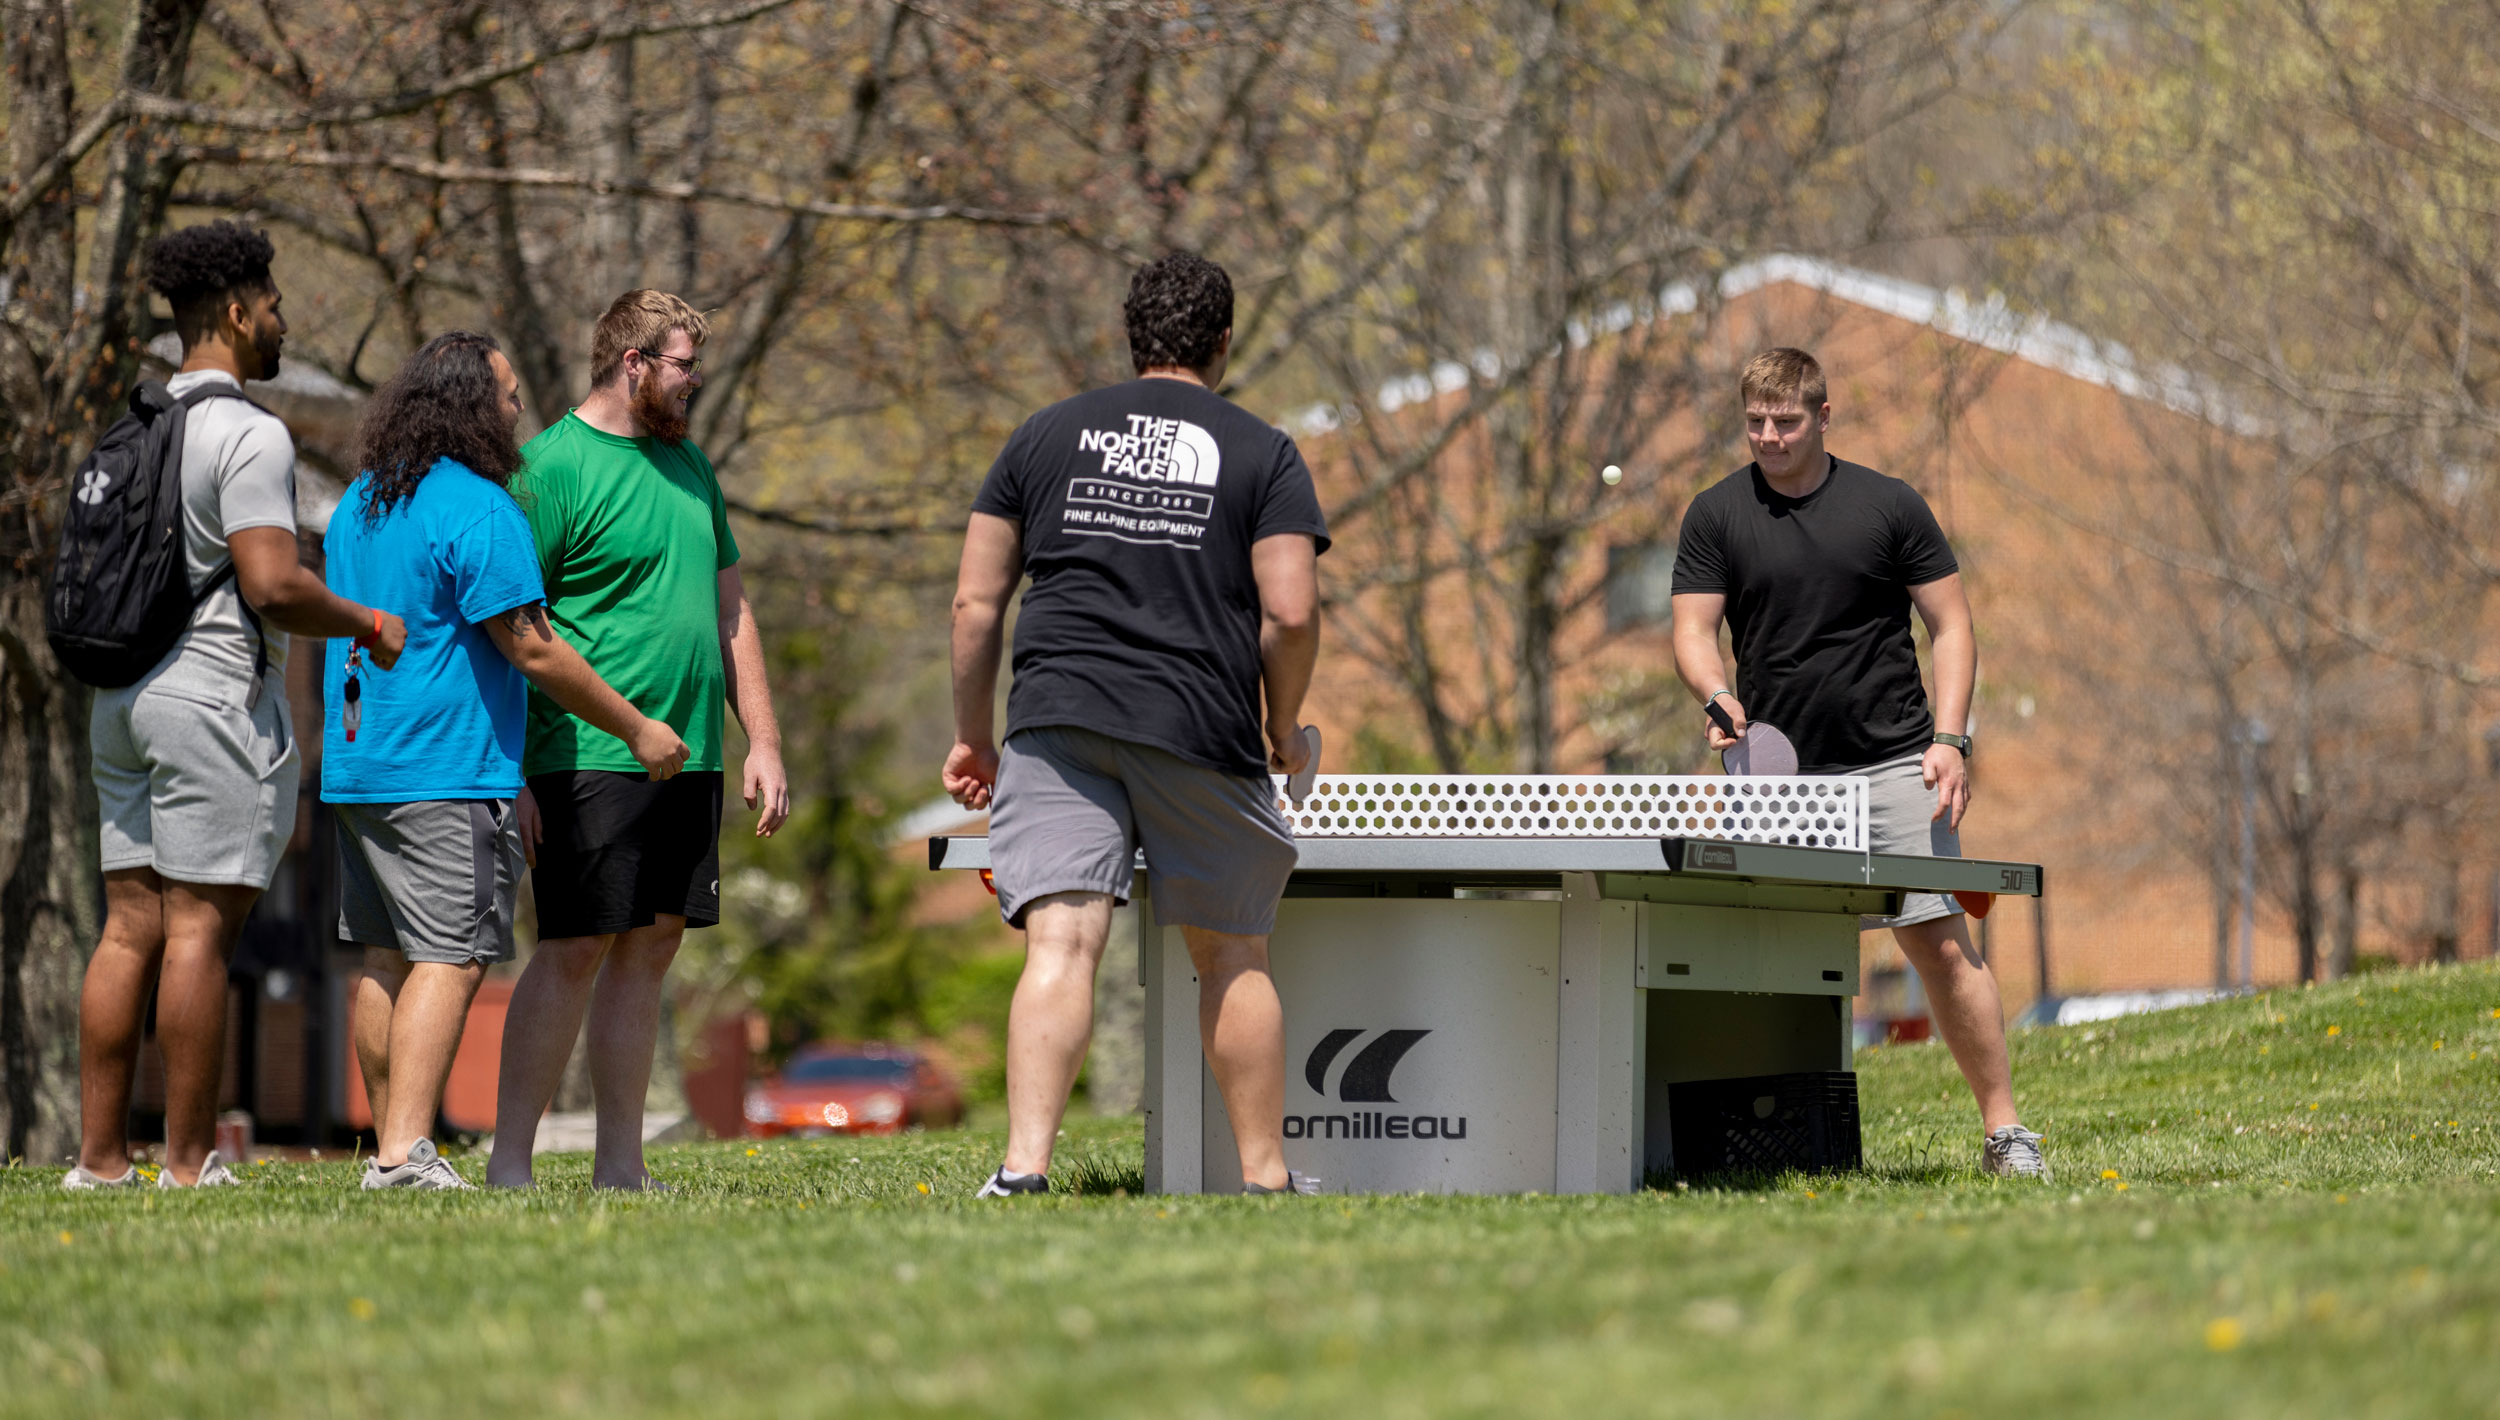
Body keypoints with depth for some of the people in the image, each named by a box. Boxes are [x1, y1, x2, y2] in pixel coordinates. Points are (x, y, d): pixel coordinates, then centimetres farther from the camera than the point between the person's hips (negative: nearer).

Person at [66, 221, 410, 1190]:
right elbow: (273, 584, -19)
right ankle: (189, 1165, -5)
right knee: (200, 928, -6)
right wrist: (370, 627, -4)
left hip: (124, 699, 8)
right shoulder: (249, 435, -12)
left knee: (129, 927, 7)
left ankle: (99, 1157, 5)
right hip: (216, 692, -8)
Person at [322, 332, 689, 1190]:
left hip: (357, 766, 9)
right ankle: (406, 1152, -19)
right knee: (449, 957, -10)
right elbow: (532, 649, -14)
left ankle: (389, 1144, 14)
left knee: (387, 957, 12)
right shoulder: (477, 509, -13)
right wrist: (636, 729, -6)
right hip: (446, 773, -9)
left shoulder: (358, 503, 15)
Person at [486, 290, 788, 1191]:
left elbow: (729, 608, 23)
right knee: (574, 951, -8)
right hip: (590, 758, -7)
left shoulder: (688, 464, 17)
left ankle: (621, 1164, 12)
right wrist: (510, 772, -15)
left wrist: (763, 742, 16)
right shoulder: (552, 466, -8)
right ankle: (508, 1163, -2)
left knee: (650, 948, 7)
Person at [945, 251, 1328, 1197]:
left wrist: (971, 733, 20)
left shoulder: (1045, 436, 14)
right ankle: (1266, 1177, 20)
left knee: (1060, 943, -9)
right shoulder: (1263, 452, 7)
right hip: (1202, 730, -1)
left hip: (1056, 719, 1)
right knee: (1231, 953, 12)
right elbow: (1291, 613, -3)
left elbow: (976, 602, 11)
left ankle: (1024, 1165, -23)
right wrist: (1283, 727, 13)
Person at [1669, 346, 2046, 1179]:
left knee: (1939, 944, -8)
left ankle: (2003, 1129, -3)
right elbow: (1693, 632, 3)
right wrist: (1718, 696, -19)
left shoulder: (1890, 506, 3)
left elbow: (1950, 625, 5)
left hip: (1893, 763, -1)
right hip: (1776, 770, 1)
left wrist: (1948, 740, -7)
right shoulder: (1716, 516, 6)